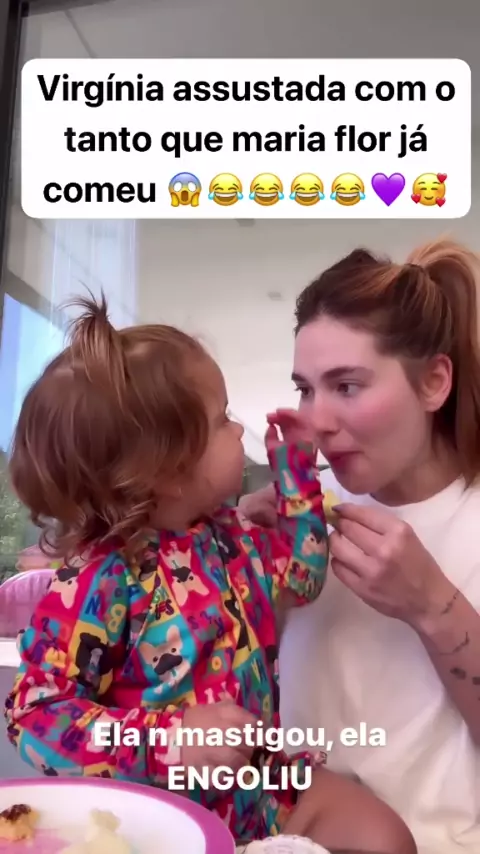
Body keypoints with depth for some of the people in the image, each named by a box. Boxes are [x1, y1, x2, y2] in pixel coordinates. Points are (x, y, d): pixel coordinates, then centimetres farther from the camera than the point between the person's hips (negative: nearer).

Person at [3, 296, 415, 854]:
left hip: (255, 782, 7)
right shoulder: (98, 583, -25)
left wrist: (294, 466, 8)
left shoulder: (225, 536, -1)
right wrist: (169, 739, -36)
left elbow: (300, 575, 13)